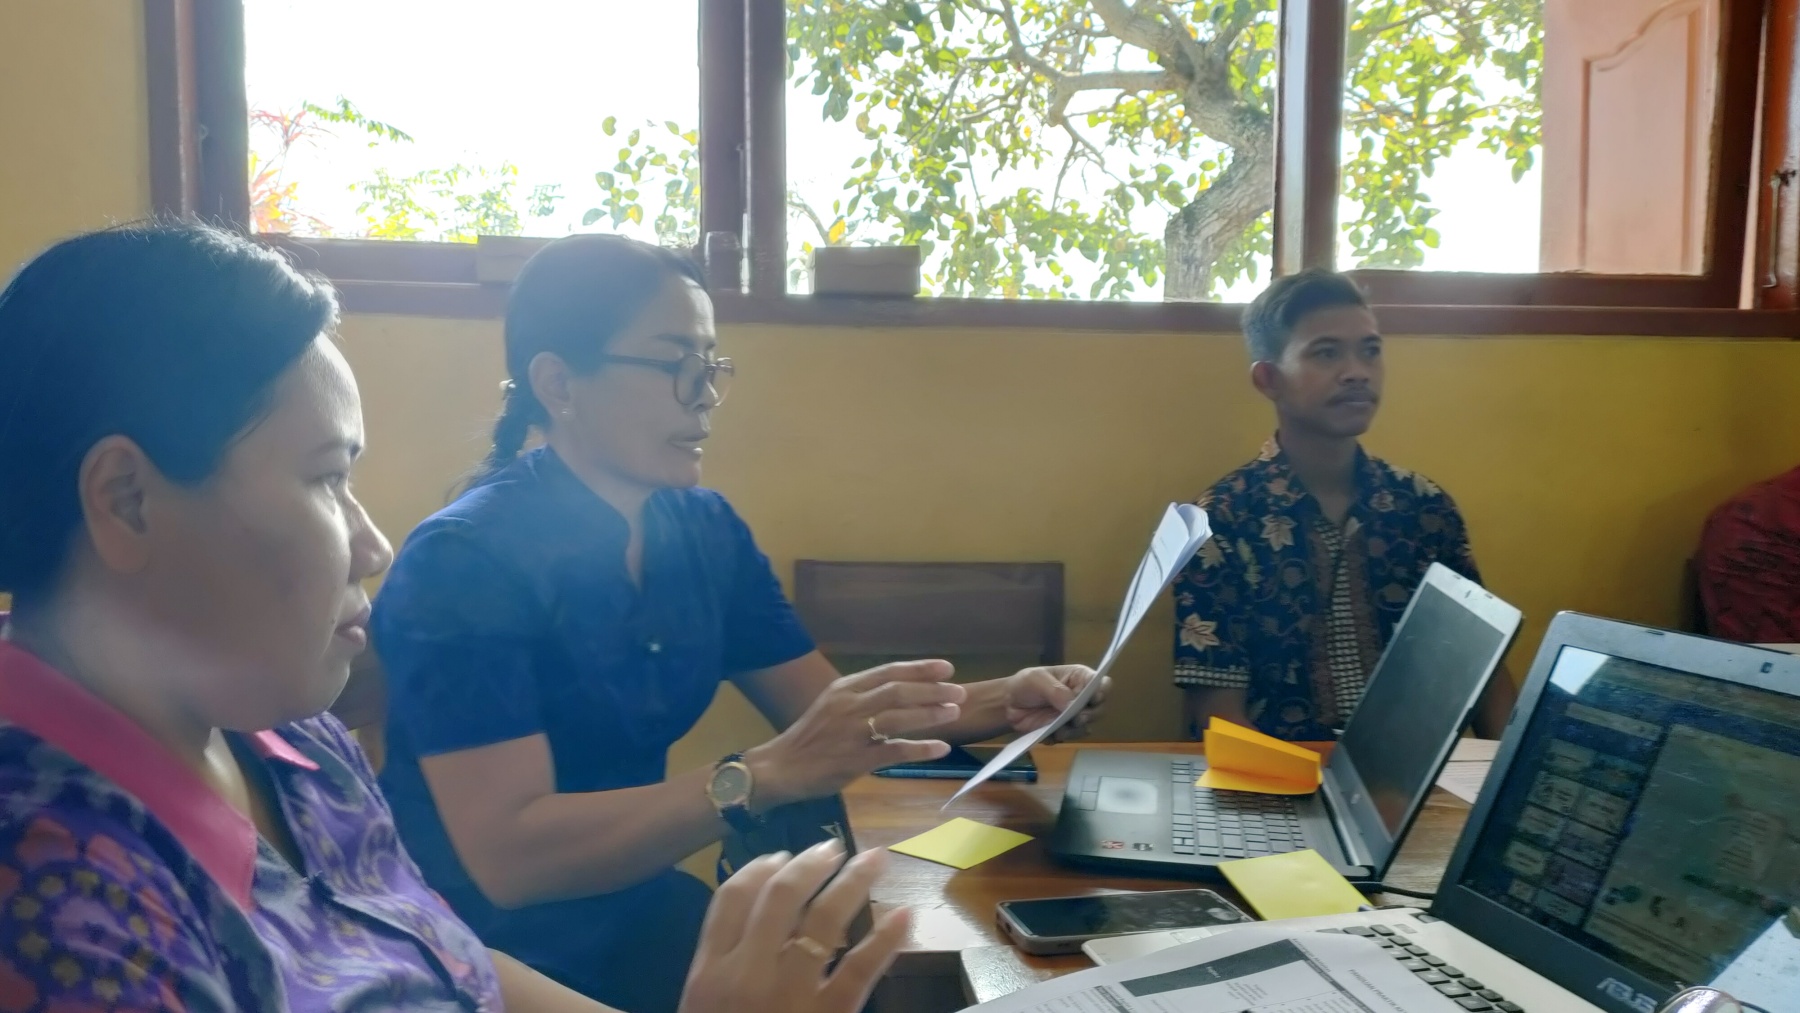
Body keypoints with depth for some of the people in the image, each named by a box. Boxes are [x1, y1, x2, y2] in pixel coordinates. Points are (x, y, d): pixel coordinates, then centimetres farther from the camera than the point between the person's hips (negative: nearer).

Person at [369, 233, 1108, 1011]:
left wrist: (1002, 704, -13)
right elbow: (505, 858, -27)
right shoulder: (461, 559, -21)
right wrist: (766, 777, -36)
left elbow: (835, 713, 4)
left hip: (635, 910, 6)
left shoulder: (706, 529, 0)